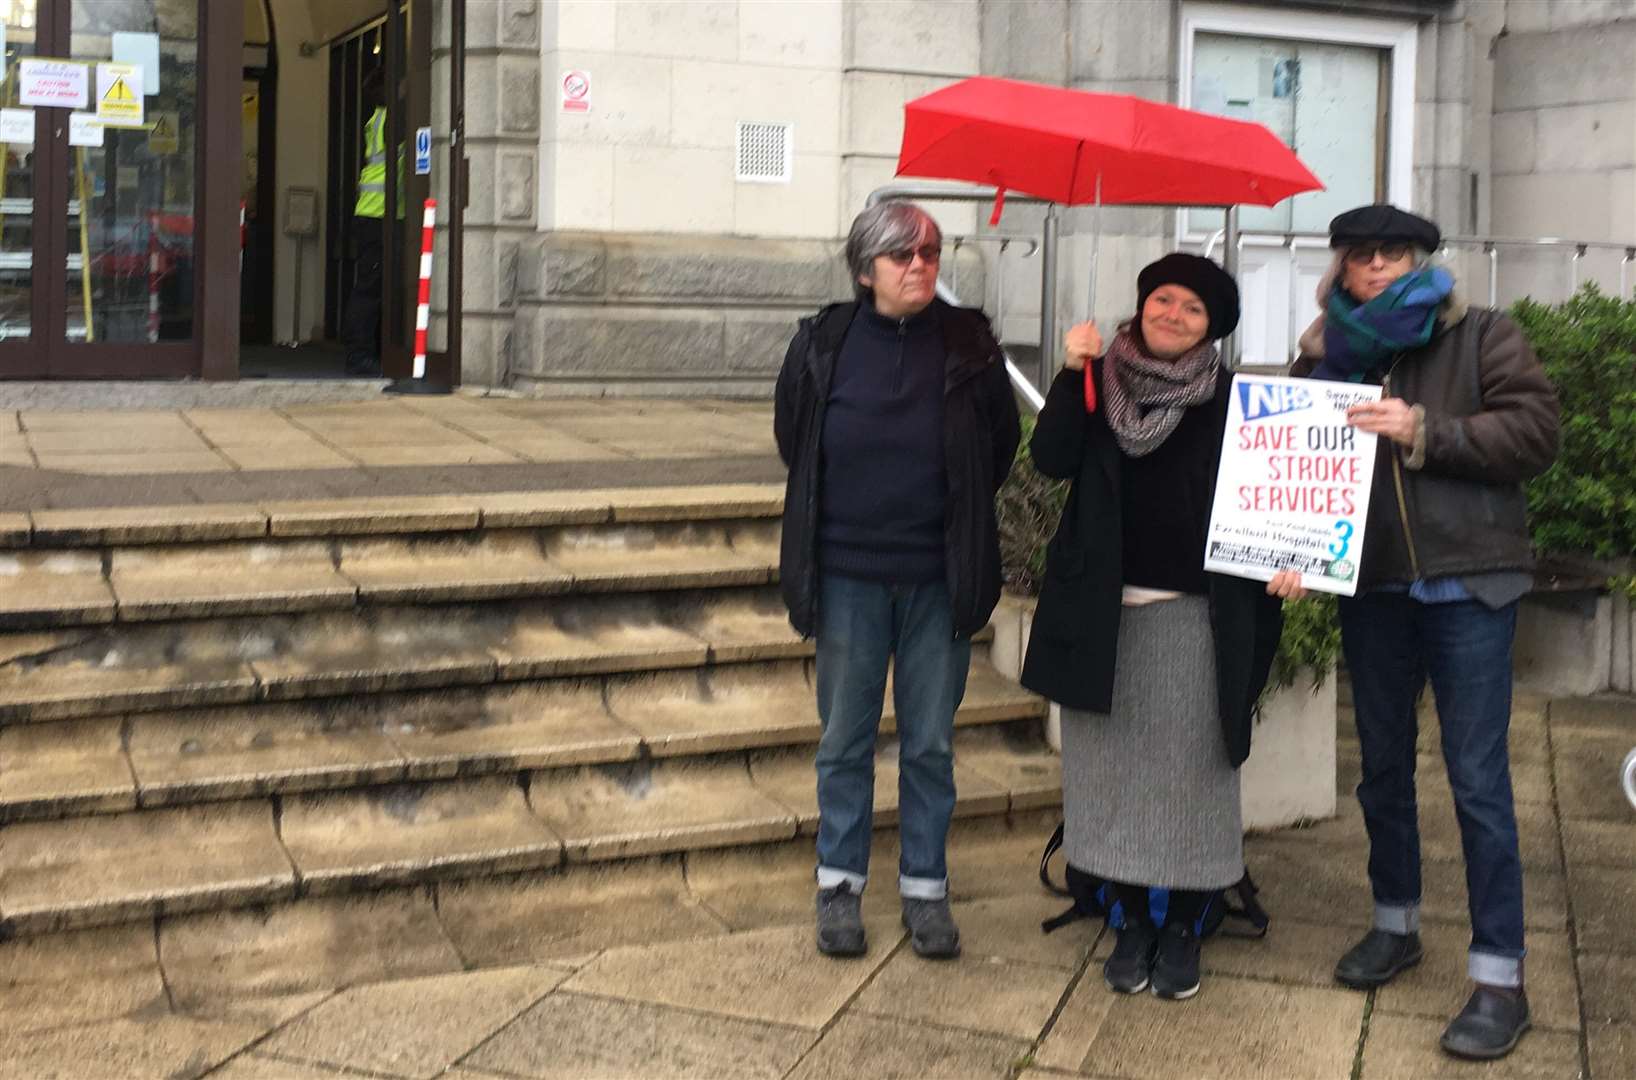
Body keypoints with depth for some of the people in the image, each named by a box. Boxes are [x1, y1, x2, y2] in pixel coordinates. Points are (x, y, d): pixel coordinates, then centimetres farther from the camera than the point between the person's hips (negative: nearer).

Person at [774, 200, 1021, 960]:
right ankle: (839, 885, 21)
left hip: (938, 580, 0)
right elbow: (793, 440, 13)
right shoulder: (823, 343, -2)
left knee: (930, 744, 9)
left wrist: (960, 521, 12)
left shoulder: (969, 344, -2)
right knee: (845, 741, 9)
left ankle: (925, 889, 21)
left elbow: (1000, 447, 10)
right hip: (847, 575, 0)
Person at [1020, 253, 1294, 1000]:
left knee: (1189, 769, 3)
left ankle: (1182, 929, 17)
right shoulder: (1101, 383, 7)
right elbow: (1051, 460, -6)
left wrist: (1281, 561, -13)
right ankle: (1133, 919, 21)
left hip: (1195, 615, -2)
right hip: (1103, 609, 2)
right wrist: (1072, 375, -13)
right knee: (1113, 768, 7)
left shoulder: (1229, 401, 3)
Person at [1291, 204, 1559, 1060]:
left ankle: (1499, 975, 2)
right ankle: (1395, 923, 33)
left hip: (1464, 586, -4)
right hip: (1372, 587, 5)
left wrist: (1425, 432, -18)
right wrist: (1320, 342, -3)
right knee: (1383, 764, 16)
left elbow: (1535, 432, -10)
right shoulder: (1334, 351, 11)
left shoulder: (1482, 337, 1)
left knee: (1477, 779, -5)